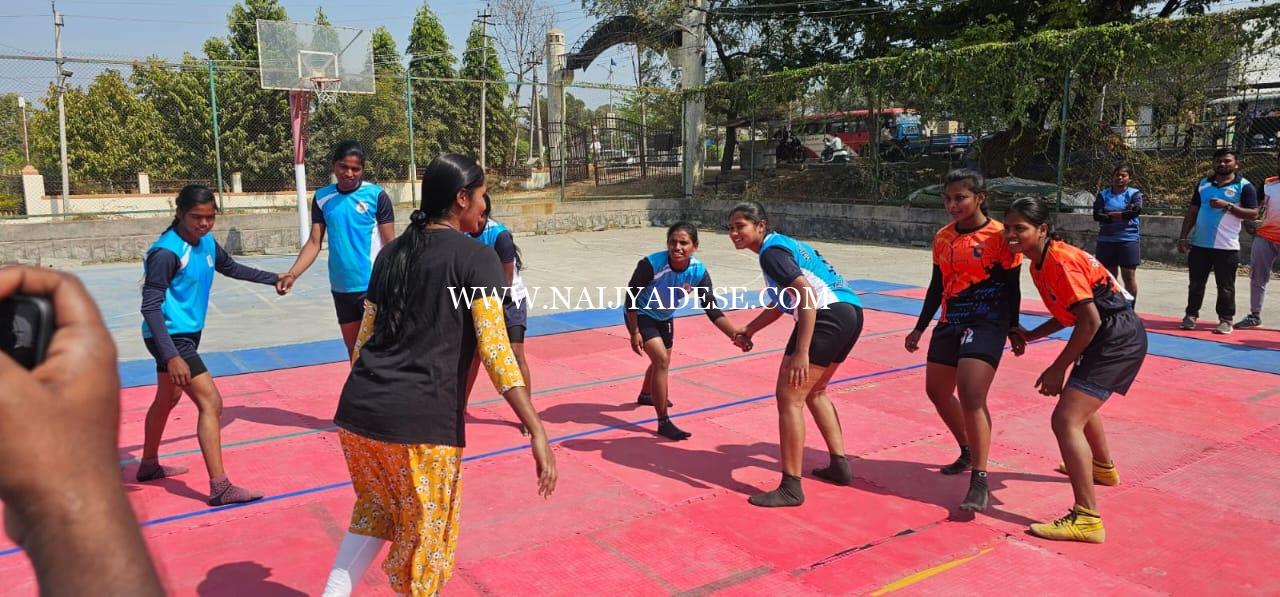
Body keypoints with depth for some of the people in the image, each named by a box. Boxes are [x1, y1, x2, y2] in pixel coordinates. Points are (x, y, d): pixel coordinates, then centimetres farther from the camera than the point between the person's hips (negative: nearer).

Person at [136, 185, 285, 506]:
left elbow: (231, 268, 22)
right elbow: (150, 307, -25)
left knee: (167, 398, 24)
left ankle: (149, 465, 44)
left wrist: (274, 278, 25)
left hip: (188, 334, 10)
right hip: (170, 337, -10)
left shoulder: (207, 243, 1)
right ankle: (220, 488, -14)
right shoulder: (166, 252, -23)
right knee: (211, 403, -15)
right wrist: (171, 356, -32)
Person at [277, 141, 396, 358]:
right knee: (354, 351, 15)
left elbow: (390, 245, -5)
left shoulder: (376, 195, -7)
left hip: (373, 287, -4)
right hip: (340, 288, 5)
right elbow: (314, 243, 6)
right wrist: (292, 275, -6)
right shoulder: (322, 197, 5)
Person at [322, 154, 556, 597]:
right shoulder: (476, 258, -4)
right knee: (424, 539, 14)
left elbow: (364, 338, 18)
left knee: (376, 511, 30)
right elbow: (494, 349, -14)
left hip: (359, 409, 7)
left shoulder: (392, 252, 15)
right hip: (421, 421, -6)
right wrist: (537, 432, -16)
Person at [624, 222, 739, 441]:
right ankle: (663, 423, -12)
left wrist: (735, 334, -38)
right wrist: (634, 333, -22)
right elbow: (631, 297, -23)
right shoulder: (651, 264, -35)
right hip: (641, 315, -6)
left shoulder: (699, 271, -25)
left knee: (662, 361, 25)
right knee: (661, 360, -22)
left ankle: (645, 395, 58)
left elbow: (712, 309, -23)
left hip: (665, 317, 6)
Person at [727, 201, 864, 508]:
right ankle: (839, 465, 30)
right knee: (813, 391, 27)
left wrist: (801, 353, -26)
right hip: (851, 313, 11)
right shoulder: (782, 244, 22)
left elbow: (807, 296, -21)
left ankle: (790, 488, -6)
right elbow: (783, 302, 32)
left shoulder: (771, 251, -9)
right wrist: (749, 329, 30)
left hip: (828, 315, -11)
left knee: (788, 397, -7)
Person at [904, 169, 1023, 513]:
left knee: (970, 395, -20)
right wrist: (920, 328, 17)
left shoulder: (999, 236, -9)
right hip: (950, 323, 7)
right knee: (937, 391, 14)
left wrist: (1014, 330, -2)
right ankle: (969, 453, 36)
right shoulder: (942, 237, 8)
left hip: (987, 324, -7)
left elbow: (1012, 288, -3)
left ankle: (979, 480, -11)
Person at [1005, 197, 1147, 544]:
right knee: (1081, 402, 33)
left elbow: (1090, 320, -23)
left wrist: (1058, 368, -19)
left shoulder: (1060, 260, -20)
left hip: (1117, 339, -11)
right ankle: (1102, 467, 60)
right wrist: (1030, 336, 9)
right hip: (1116, 337, 11)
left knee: (1065, 420, -19)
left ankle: (1087, 519, -17)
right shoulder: (1039, 265, 8)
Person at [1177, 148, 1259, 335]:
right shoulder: (1203, 184, 11)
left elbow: (1253, 213, -8)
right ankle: (1191, 315, 18)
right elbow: (1192, 211, 13)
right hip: (1199, 244, 4)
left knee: (1225, 287, 2)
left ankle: (1226, 320, 10)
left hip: (1227, 247, -4)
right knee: (1196, 283, 10)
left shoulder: (1244, 186, -1)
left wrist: (1228, 206, -18)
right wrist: (1183, 237, 6)